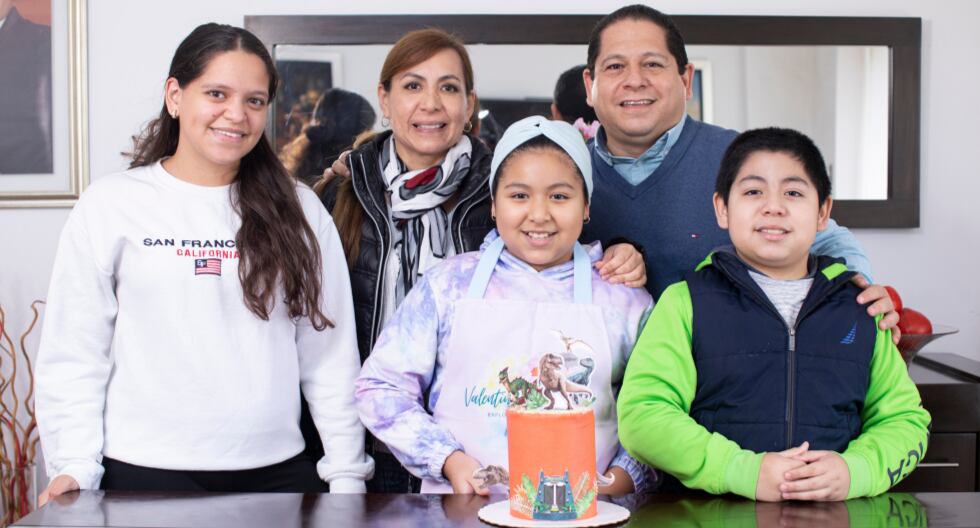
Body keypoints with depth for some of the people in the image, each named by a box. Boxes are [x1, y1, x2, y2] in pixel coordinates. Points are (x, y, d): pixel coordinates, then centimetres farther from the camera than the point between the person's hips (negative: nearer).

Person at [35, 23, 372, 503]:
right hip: (145, 472, -2)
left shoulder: (299, 212, 4)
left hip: (275, 471, 2)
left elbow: (330, 356, 4)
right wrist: (75, 467, -9)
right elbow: (74, 354, -1)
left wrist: (346, 473, 1)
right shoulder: (110, 206, -1)